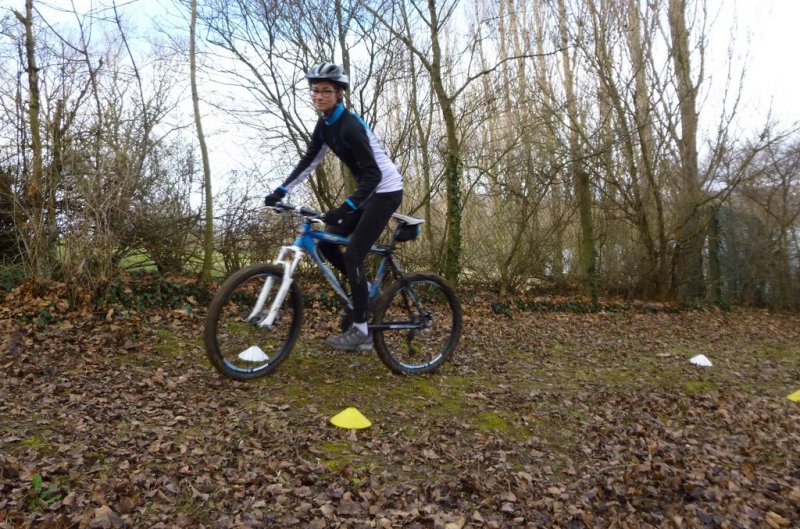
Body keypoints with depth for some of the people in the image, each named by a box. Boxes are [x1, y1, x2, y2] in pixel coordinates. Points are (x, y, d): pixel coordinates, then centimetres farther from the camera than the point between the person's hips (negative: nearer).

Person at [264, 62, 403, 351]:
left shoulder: (349, 125, -23)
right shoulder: (324, 124, 4)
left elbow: (373, 174, -29)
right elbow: (308, 162, 8)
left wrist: (345, 208, -38)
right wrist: (280, 191, -1)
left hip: (386, 190, -8)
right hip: (367, 190, 9)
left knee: (353, 255, -12)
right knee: (326, 243, 4)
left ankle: (361, 331, -2)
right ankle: (365, 292, 21)